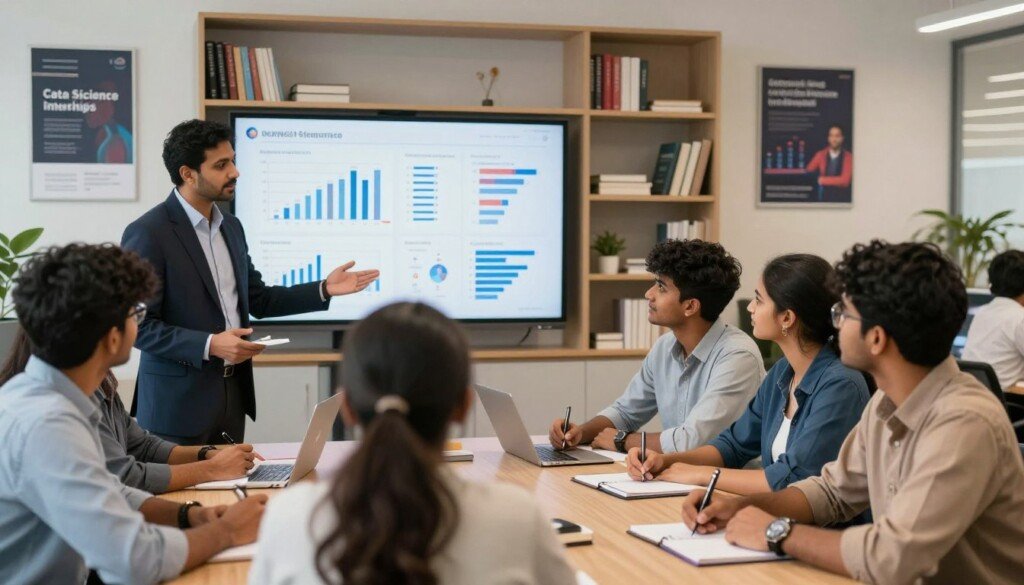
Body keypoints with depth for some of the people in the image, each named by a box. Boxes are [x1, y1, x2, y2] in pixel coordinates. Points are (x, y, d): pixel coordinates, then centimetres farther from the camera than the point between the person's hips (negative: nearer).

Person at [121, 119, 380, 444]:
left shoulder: (230, 227, 11)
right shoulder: (147, 233, -13)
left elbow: (258, 300, 17)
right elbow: (138, 324, -15)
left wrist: (324, 289, 6)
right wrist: (209, 345, -22)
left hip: (233, 392, 7)